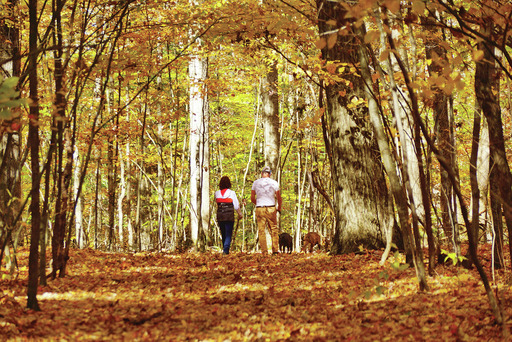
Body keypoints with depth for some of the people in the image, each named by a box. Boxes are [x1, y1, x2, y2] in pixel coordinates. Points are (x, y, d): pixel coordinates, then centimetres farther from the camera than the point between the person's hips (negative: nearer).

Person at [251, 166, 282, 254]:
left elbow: (252, 198, 6)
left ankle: (264, 252, -1)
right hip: (271, 209, 0)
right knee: (274, 230, 8)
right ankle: (275, 250, 4)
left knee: (261, 231, 3)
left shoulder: (256, 183, 4)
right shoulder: (274, 183, 2)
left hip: (259, 208, 0)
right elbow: (279, 198, 5)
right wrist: (279, 208, 21)